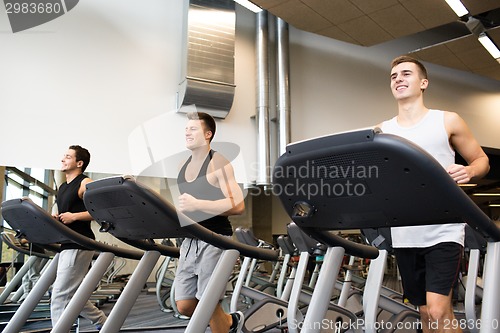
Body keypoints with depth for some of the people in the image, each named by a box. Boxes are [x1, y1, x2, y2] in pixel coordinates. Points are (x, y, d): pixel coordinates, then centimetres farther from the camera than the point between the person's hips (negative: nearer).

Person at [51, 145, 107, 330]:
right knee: (73, 296, 15)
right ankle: (104, 323, 29)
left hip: (79, 245, -10)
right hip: (67, 245, 10)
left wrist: (74, 216, -21)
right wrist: (54, 219, 5)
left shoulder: (85, 183, -7)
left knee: (59, 296, -8)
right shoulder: (62, 187, 19)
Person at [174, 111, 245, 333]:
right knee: (184, 305, 10)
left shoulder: (218, 162, -9)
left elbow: (237, 205, -19)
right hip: (190, 240, 7)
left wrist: (197, 204, -26)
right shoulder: (184, 166, 13)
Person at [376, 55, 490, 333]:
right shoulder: (382, 132, 9)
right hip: (403, 235, 3)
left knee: (438, 311, -13)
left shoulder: (448, 121, 3)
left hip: (443, 232, -3)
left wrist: (468, 171, -14)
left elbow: (482, 161, 8)